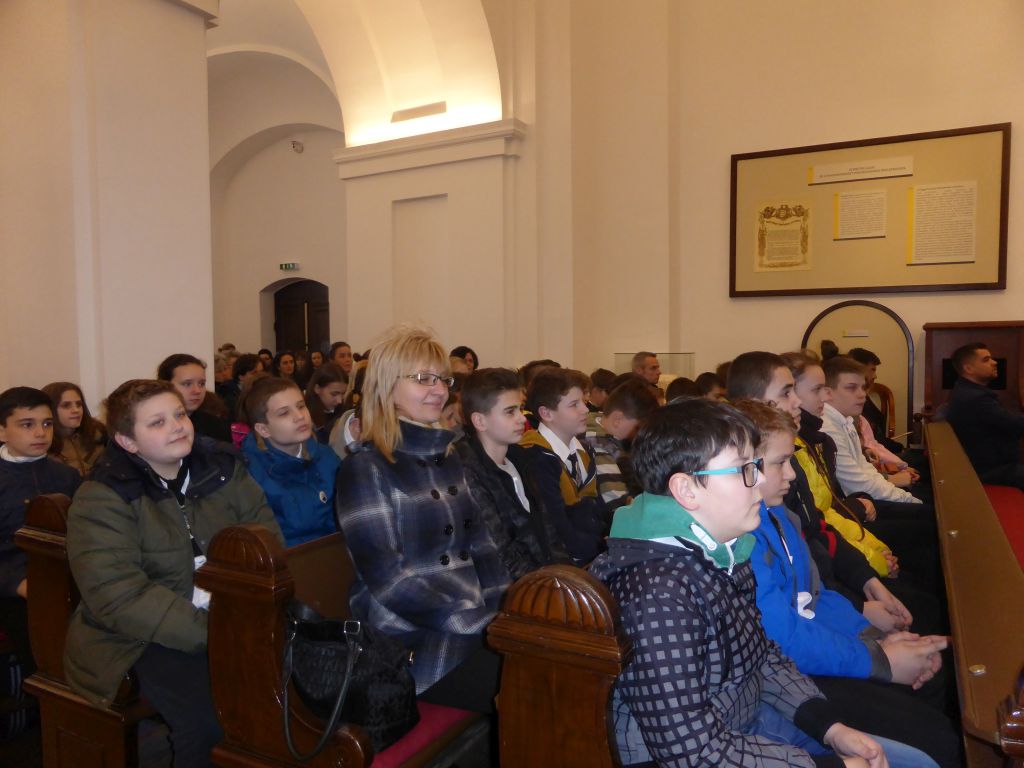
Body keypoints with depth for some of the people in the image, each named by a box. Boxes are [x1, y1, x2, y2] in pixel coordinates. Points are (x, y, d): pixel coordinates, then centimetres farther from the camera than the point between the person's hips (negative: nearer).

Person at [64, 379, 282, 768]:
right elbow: (120, 599, -17)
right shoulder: (101, 500, -8)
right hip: (144, 638, -4)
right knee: (214, 713, -27)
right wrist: (211, 633, -24)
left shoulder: (222, 467, 5)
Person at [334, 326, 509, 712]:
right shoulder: (365, 468, -8)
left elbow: (479, 544, 11)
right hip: (410, 638, -6)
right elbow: (388, 580, -14)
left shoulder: (446, 458, 14)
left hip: (478, 621, 7)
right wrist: (482, 623, -17)